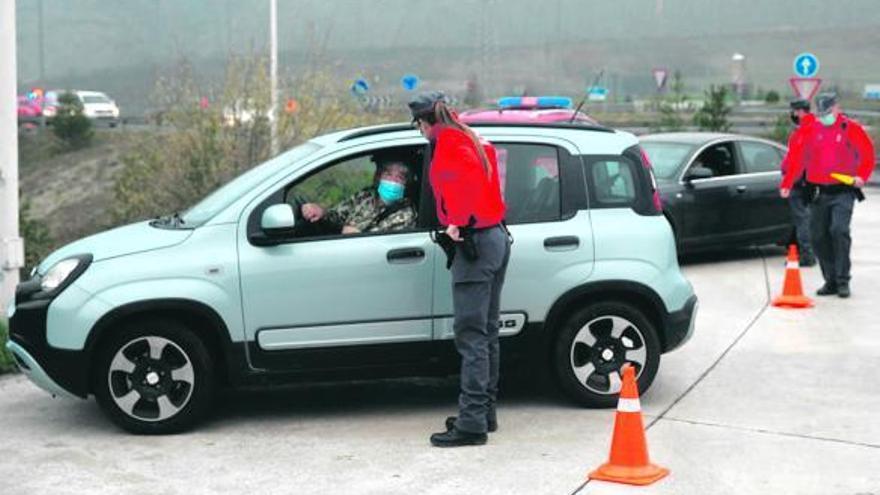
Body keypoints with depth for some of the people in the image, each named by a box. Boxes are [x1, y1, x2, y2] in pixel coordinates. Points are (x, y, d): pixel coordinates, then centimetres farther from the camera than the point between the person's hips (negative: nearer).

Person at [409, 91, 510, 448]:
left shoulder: (448, 145, -10)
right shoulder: (474, 142, 18)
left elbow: (467, 179, -28)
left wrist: (458, 222, -26)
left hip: (475, 243, -10)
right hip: (497, 238, 10)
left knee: (471, 337, -10)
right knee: (486, 333, 15)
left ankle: (472, 422, -10)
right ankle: (485, 411, 23)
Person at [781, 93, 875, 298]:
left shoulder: (852, 129, -2)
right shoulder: (810, 130, 7)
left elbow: (868, 154, 2)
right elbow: (797, 158, 9)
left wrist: (861, 176, -13)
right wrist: (787, 183, 2)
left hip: (843, 191, -4)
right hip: (819, 192, 4)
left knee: (839, 230, -19)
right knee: (819, 237, 3)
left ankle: (843, 281, -12)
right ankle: (831, 281, 14)